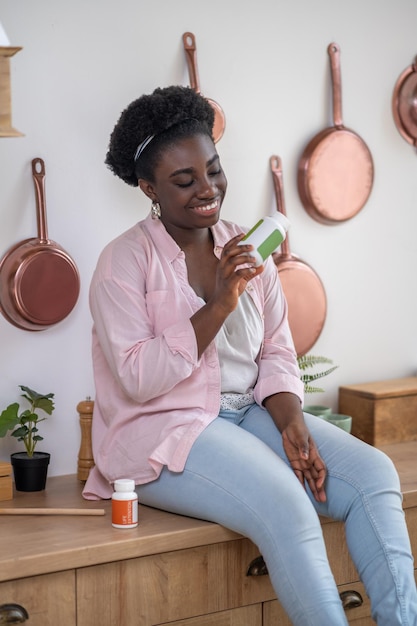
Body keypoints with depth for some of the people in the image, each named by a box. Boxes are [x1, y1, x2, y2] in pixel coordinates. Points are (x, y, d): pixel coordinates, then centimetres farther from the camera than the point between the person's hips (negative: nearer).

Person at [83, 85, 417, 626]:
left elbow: (277, 355, 9)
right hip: (162, 429, -6)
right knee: (285, 505, -30)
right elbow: (139, 380, -17)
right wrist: (219, 306, -22)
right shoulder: (125, 261, -8)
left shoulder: (246, 250, 9)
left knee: (374, 474, -13)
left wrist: (292, 424, -10)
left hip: (249, 413, 6)